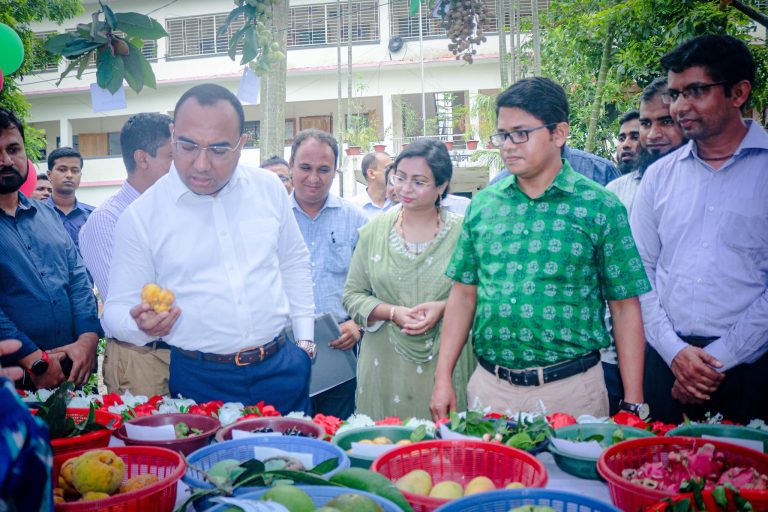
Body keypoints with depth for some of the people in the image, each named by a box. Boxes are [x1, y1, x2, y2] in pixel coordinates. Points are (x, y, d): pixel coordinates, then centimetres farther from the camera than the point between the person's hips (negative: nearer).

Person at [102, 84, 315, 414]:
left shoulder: (269, 189, 2)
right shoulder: (140, 216, -7)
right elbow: (118, 309, -1)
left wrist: (305, 338, 12)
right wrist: (142, 325, -23)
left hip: (281, 370, 3)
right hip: (199, 382, -2)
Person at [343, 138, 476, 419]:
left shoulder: (461, 232, 0)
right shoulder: (375, 230, 6)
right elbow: (352, 294, 6)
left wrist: (444, 308, -15)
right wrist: (393, 312, -9)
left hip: (445, 364, -1)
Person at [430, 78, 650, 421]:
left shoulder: (600, 207, -5)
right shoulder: (482, 204, 5)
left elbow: (625, 307, -4)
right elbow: (464, 293, 8)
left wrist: (632, 405, -7)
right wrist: (443, 378, 4)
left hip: (571, 389, -2)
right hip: (489, 386, 3)